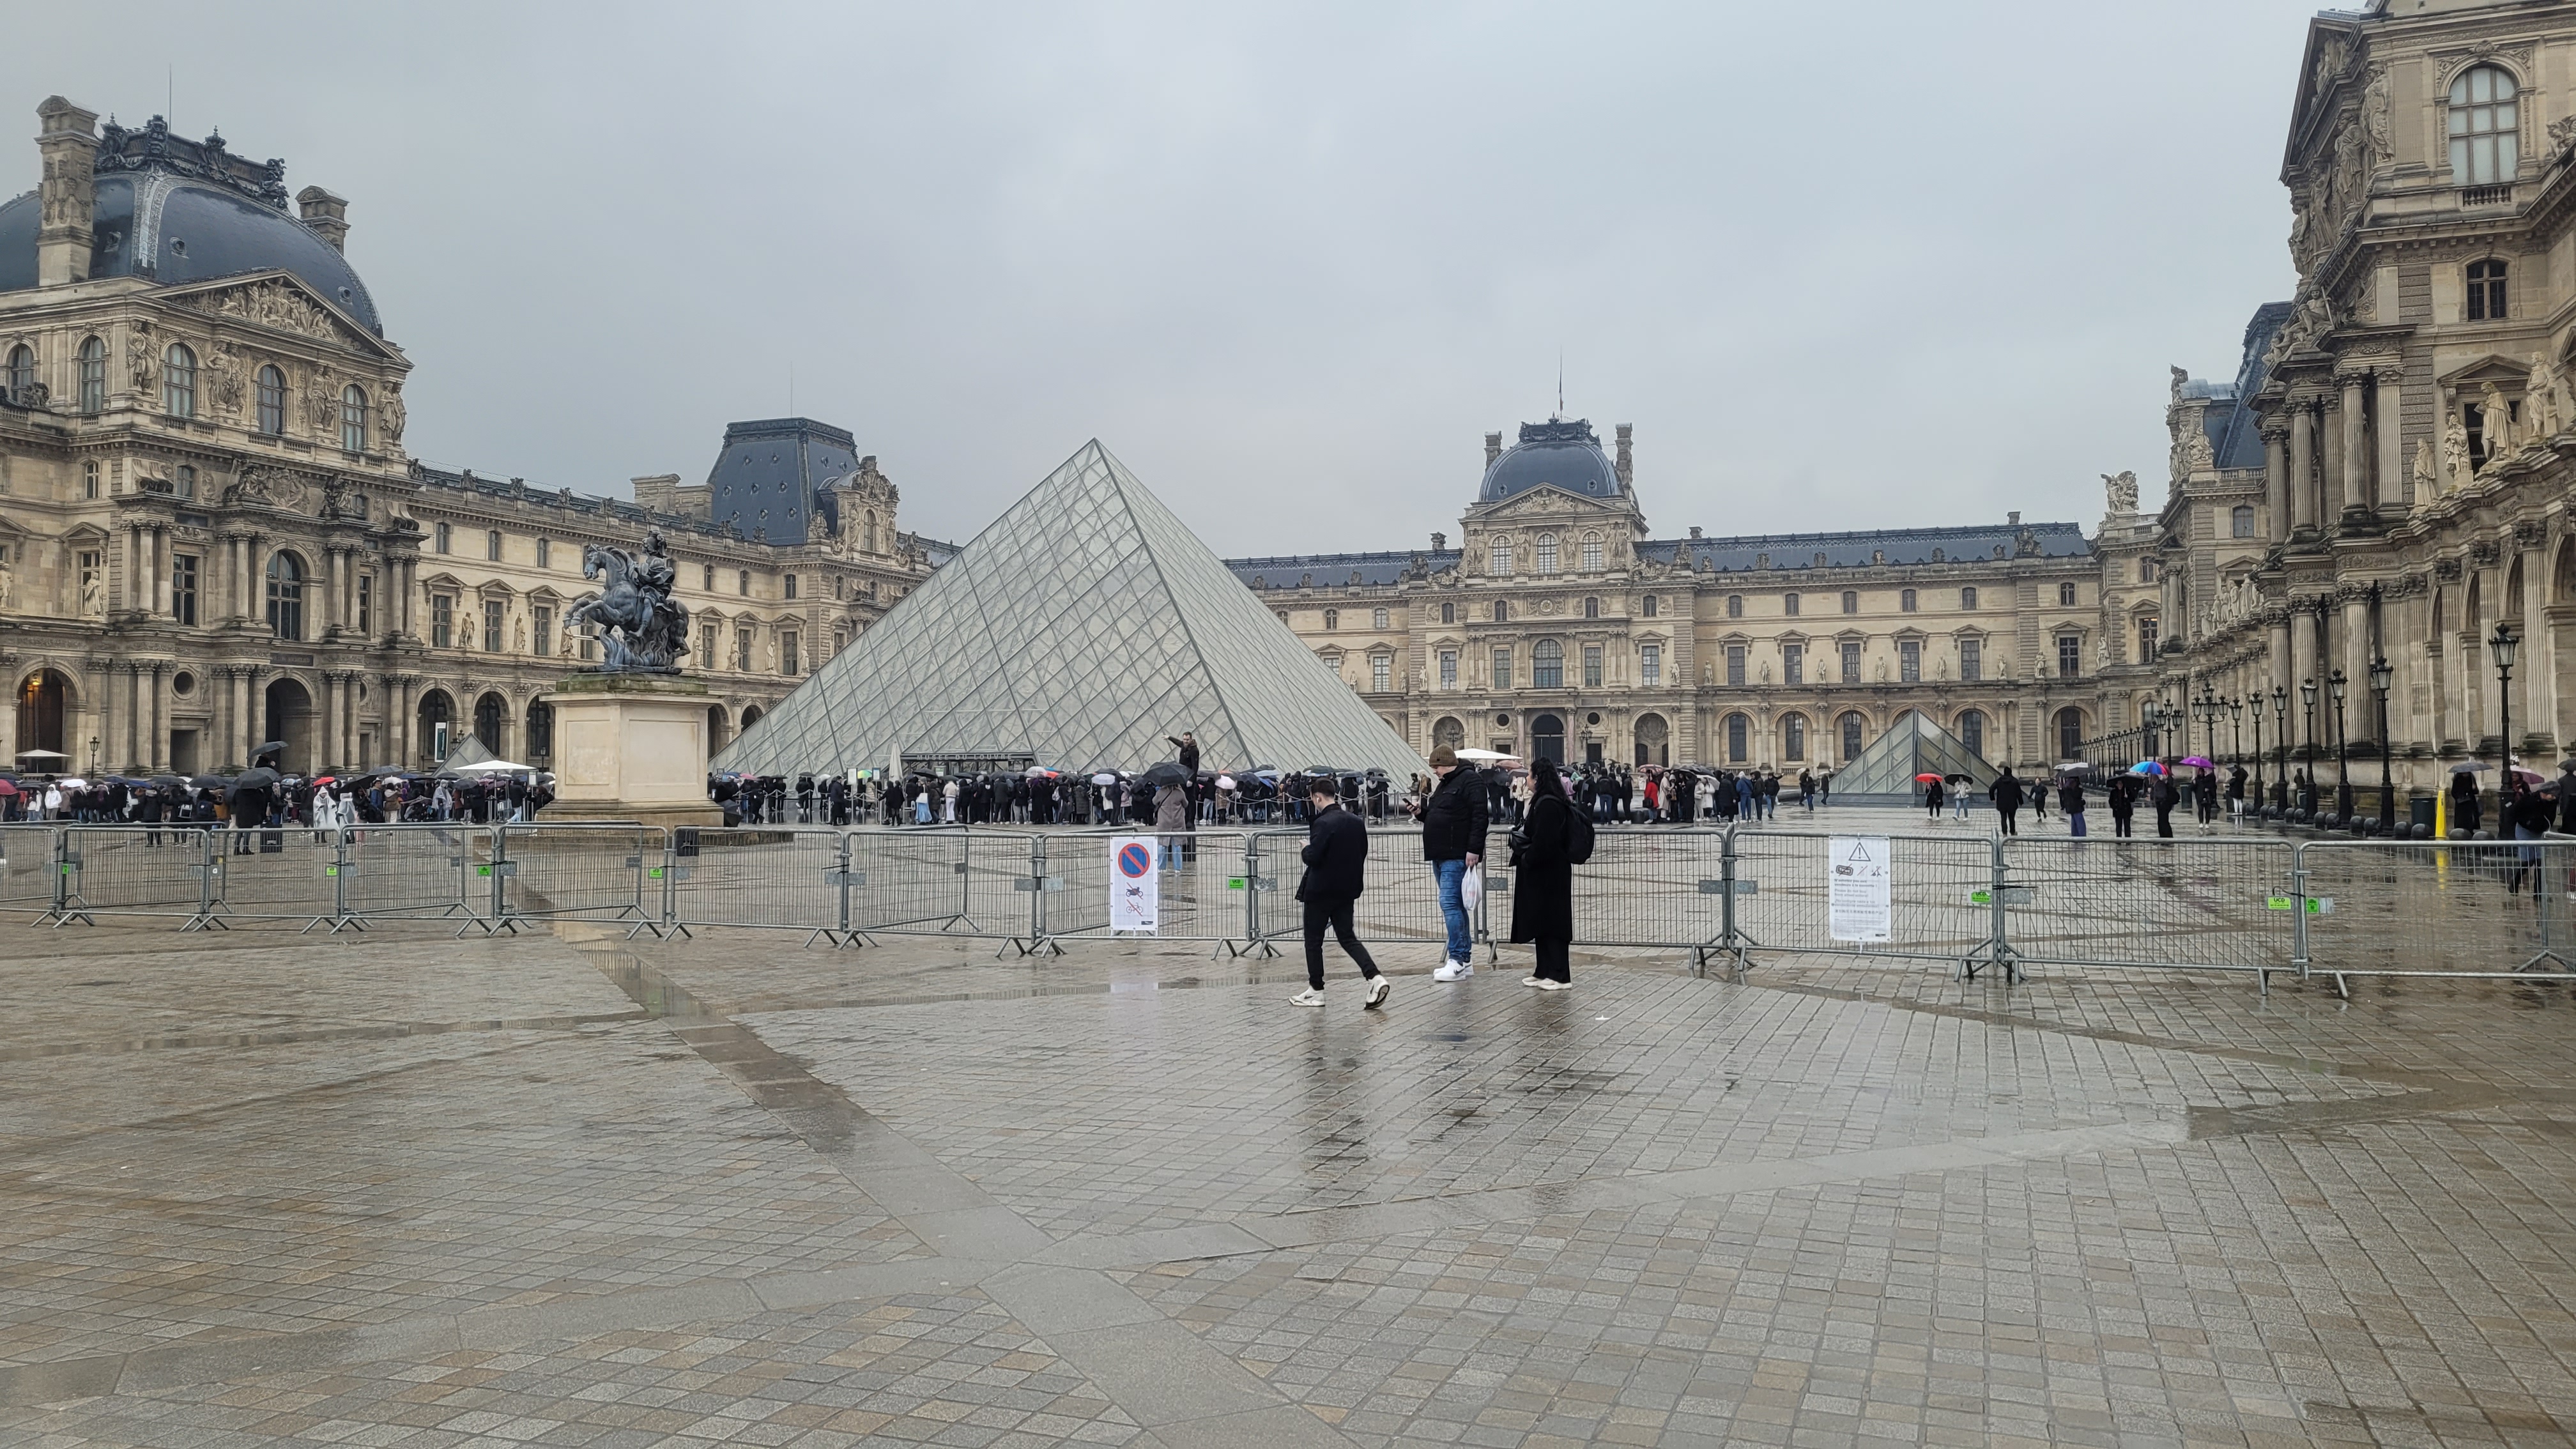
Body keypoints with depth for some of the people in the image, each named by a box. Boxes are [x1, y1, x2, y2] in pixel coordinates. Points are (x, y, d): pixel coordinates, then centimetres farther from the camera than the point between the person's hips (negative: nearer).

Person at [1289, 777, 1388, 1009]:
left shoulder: (1323, 823, -18)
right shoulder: (1356, 821, 5)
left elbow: (1313, 858, -20)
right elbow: (1363, 854, 11)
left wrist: (1306, 848, -1)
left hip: (1320, 891, -7)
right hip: (1347, 891, 7)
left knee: (1313, 940, 7)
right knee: (1347, 937, 12)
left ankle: (1316, 990, 14)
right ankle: (1374, 977, -6)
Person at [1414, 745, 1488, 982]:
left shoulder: (1469, 781, -10)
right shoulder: (1444, 785, 21)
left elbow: (1480, 817, -19)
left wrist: (1474, 849, -24)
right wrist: (1421, 812, 10)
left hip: (1457, 856, -10)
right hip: (1441, 856, 10)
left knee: (1450, 904, -15)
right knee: (1455, 905, 11)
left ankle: (1457, 959, -15)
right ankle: (1466, 958, 16)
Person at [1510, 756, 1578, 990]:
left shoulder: (1548, 804, -20)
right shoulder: (1544, 801, 12)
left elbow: (1544, 842, -25)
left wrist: (1526, 861, -14)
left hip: (1549, 874, -10)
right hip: (1541, 874, 10)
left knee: (1551, 920, -4)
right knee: (1541, 920, 14)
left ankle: (1560, 976, 1)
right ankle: (1545, 971, 21)